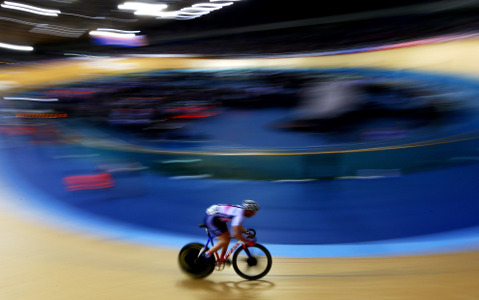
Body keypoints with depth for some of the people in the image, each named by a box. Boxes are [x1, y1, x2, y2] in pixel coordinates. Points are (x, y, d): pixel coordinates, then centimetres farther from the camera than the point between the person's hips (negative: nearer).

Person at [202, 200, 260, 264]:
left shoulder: (241, 210, 2)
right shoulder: (239, 215, -25)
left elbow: (239, 226, 20)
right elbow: (236, 234, -26)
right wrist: (248, 242, -17)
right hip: (211, 218, -10)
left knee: (228, 238, 11)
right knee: (225, 240, -8)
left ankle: (221, 259, 22)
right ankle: (207, 254, 3)